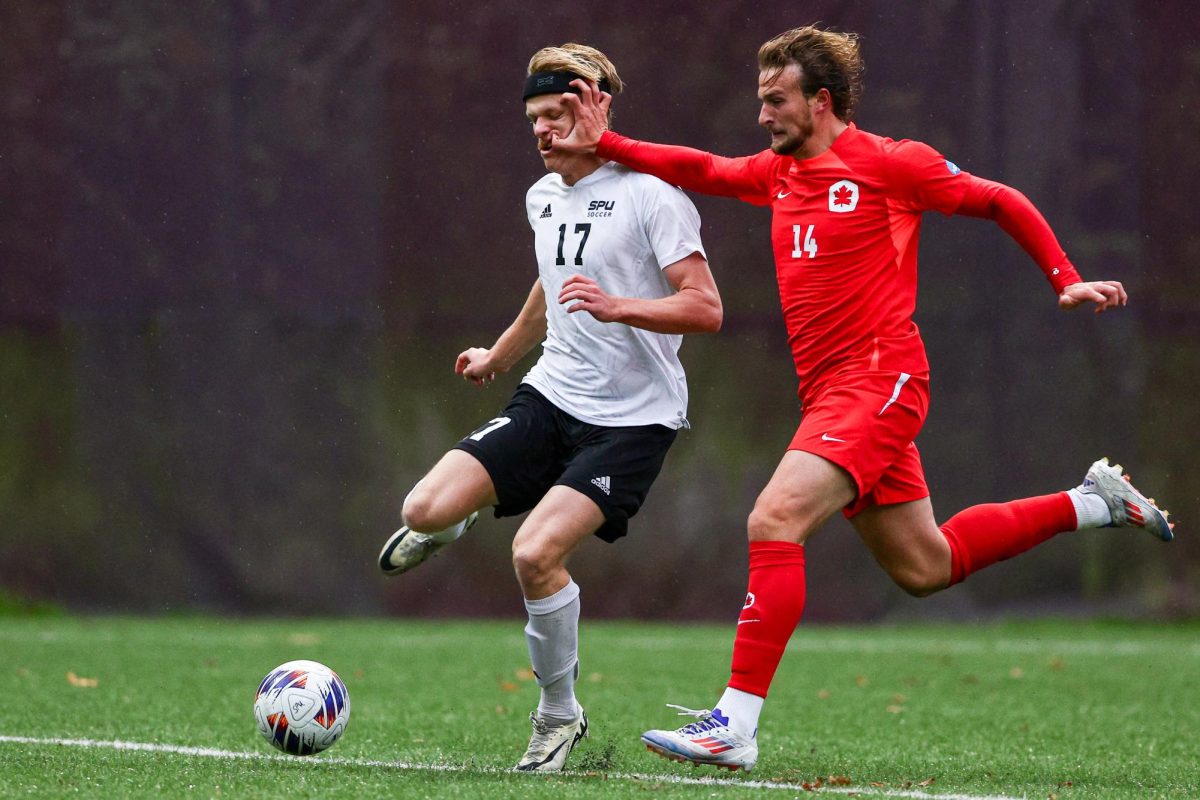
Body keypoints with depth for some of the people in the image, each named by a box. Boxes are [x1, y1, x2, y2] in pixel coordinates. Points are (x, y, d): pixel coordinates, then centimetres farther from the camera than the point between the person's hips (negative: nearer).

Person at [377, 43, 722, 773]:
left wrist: (617, 307, -32)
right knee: (425, 510, -13)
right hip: (551, 397, 6)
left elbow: (705, 308, -18)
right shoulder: (544, 198, 11)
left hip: (633, 418, -6)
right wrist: (500, 356, 44)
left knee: (536, 554, -23)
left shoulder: (651, 196, -12)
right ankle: (455, 523, 28)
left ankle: (560, 717, -1)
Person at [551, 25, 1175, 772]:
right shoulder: (778, 172, 15)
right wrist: (606, 144, 3)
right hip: (830, 394, 9)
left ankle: (735, 723, -26)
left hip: (879, 380, -9)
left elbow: (1001, 202, 2)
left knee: (774, 520, -23)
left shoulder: (889, 163, -6)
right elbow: (698, 169, 15)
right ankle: (1094, 502, 32)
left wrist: (1066, 280, -3)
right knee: (925, 567, 15)